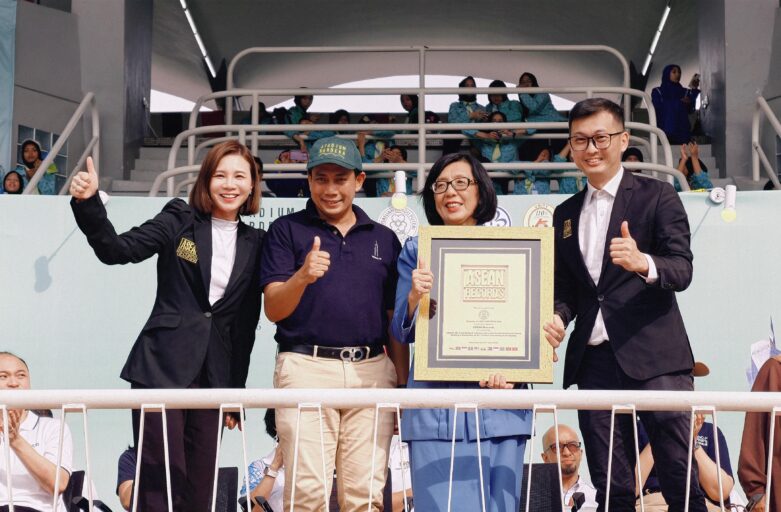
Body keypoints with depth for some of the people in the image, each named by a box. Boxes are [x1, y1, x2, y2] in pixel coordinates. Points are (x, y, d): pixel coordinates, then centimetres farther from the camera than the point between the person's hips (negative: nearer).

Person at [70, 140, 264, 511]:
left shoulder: (255, 243, 10)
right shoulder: (179, 222, 1)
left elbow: (246, 324, 11)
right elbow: (117, 250, -9)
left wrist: (236, 394, 12)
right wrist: (87, 203, -25)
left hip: (213, 376, 4)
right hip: (162, 368, -3)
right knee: (160, 481, -8)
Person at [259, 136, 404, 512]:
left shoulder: (384, 239, 16)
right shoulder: (286, 230, 8)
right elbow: (273, 309, -1)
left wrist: (403, 385, 10)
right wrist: (302, 276, -21)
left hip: (372, 371, 3)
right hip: (306, 368, -2)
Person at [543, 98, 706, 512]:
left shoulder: (657, 196, 2)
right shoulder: (565, 214, 17)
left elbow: (682, 270, -8)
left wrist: (643, 263, -29)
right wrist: (557, 318, 0)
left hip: (653, 356, -4)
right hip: (594, 361, 5)